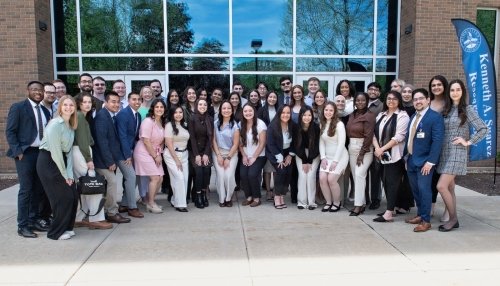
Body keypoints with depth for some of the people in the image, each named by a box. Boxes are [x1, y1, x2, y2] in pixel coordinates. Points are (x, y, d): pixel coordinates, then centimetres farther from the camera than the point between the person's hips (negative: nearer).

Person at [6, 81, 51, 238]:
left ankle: (34, 220, 23)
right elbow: (10, 131, -7)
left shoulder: (45, 110, 14)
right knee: (26, 189, -3)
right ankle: (22, 225, 6)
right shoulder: (18, 107, -3)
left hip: (42, 153, 6)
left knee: (39, 189, 10)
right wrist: (18, 152, -14)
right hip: (25, 153, -5)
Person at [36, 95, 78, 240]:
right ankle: (56, 232, 14)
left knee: (73, 195, 5)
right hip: (48, 163, -7)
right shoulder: (55, 124, -18)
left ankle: (67, 227, 24)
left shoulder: (71, 126, 7)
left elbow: (69, 150, 4)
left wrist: (69, 173, -5)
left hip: (61, 160, 7)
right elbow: (55, 151, -19)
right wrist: (64, 174, -12)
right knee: (63, 197, -4)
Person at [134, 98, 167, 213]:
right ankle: (151, 204, 5)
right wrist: (155, 156, -12)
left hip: (155, 154, 7)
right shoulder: (148, 121, -15)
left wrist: (159, 154, 0)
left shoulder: (163, 122, 8)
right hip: (144, 153, -7)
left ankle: (150, 202, 20)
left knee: (159, 179, 3)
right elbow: (146, 141, -18)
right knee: (155, 178, -11)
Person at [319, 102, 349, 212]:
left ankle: (337, 203, 6)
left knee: (331, 179, -16)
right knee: (322, 178, -11)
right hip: (327, 157, 5)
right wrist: (323, 158, -6)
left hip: (339, 157, -5)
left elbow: (341, 144, -13)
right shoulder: (322, 124, 7)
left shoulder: (339, 124, -11)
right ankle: (328, 202, 7)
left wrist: (335, 161, -15)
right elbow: (321, 142, 5)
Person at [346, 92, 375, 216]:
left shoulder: (369, 116, -8)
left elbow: (368, 136, -13)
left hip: (364, 149, -7)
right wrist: (349, 147, 3)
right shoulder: (352, 115, 12)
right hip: (352, 148, 7)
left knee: (359, 175, -14)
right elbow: (349, 132, 11)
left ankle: (358, 205, -10)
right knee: (355, 176, 7)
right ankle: (362, 203, 16)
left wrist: (361, 154, -15)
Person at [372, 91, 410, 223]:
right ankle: (390, 208, 20)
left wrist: (382, 149, -15)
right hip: (382, 155, 6)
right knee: (385, 181, 9)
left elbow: (399, 137, -14)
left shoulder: (402, 116, -5)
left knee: (392, 182, -7)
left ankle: (388, 213, -8)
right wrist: (377, 148, -8)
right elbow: (374, 133, 9)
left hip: (395, 155, -6)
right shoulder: (381, 115, 15)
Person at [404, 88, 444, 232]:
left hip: (424, 161, -7)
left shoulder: (435, 117, -10)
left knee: (424, 190, -4)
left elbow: (437, 141, -16)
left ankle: (426, 221, 6)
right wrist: (406, 158, 13)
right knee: (415, 190, 13)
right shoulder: (412, 118, 15)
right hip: (411, 161, 7)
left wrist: (430, 161, -21)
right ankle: (420, 215, 27)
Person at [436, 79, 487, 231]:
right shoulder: (446, 110, 11)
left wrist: (468, 142, -9)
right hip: (443, 153, 6)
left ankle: (453, 219, 4)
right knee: (449, 188, 10)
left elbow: (483, 129, -8)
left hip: (457, 153, -6)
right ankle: (453, 220, 19)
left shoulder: (468, 109, -4)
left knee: (441, 186, -13)